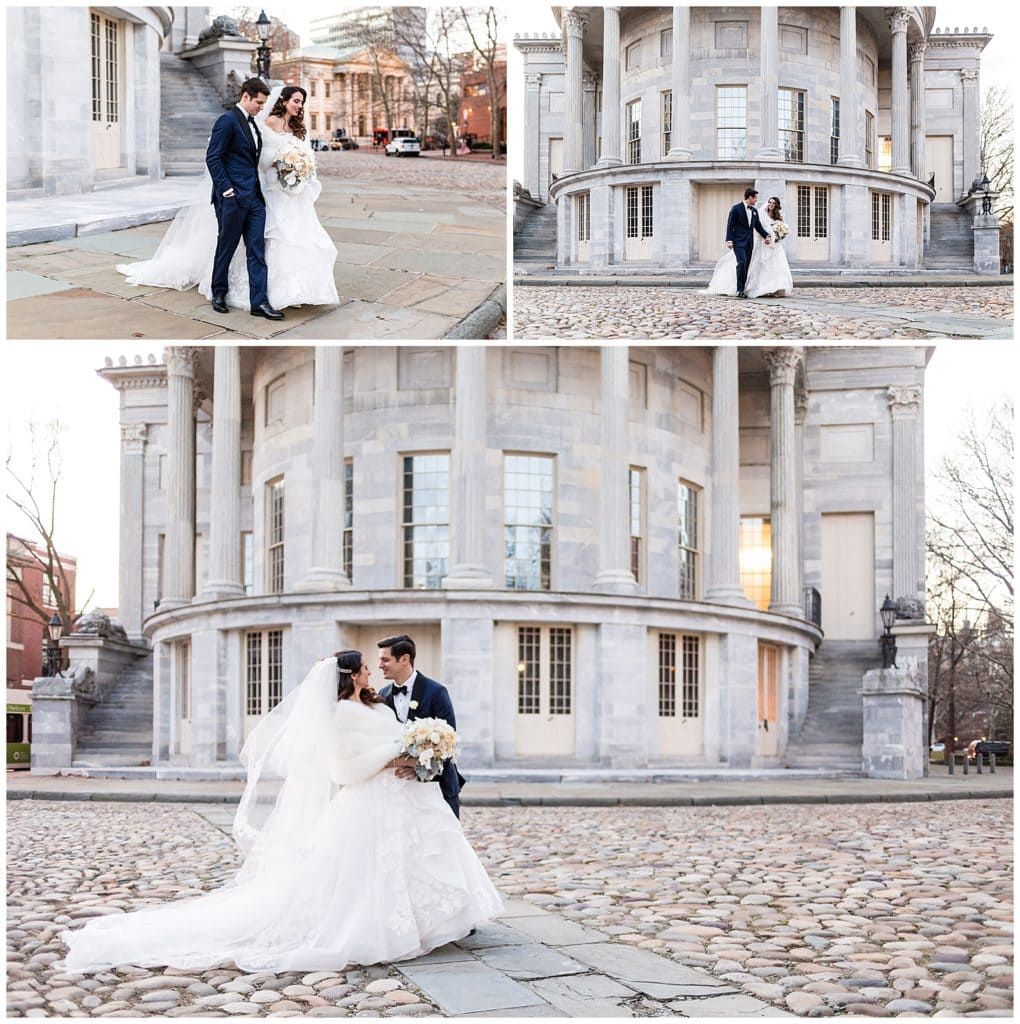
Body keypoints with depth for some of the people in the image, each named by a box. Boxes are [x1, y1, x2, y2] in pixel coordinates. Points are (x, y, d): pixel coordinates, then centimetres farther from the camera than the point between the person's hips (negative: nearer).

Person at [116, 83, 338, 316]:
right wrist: (226, 190, -17)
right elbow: (213, 158, -14)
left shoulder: (253, 123, 15)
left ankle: (259, 302, -2)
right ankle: (219, 294, 22)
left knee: (257, 250, 0)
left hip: (255, 197, 7)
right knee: (226, 247, 6)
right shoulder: (228, 120, -10)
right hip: (232, 197, -7)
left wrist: (273, 163, 9)